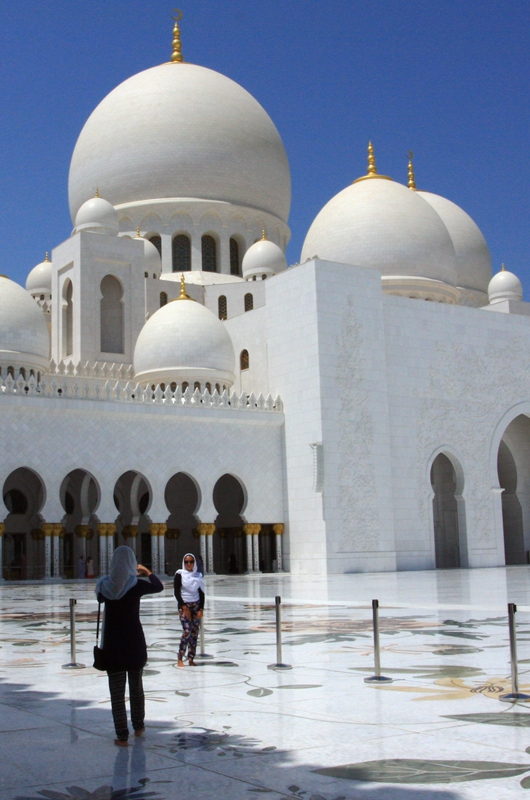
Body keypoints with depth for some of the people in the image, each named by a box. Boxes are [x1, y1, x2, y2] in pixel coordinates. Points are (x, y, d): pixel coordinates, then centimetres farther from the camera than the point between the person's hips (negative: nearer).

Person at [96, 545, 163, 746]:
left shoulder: (105, 585, -6)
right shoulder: (137, 585, -10)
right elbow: (158, 586, 8)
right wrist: (147, 572, 26)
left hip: (112, 642, 0)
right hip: (134, 641, 0)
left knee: (117, 690, 4)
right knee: (136, 686, 18)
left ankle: (122, 736, 5)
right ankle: (138, 726, 33)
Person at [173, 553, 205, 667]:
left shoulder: (198, 576, 7)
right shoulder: (179, 574, -2)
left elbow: (201, 594, 8)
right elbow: (176, 592, -6)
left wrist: (201, 609, -2)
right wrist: (184, 607, -12)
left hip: (196, 606, 4)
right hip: (184, 605, -4)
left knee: (195, 632, 0)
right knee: (187, 631, -14)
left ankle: (191, 659, 4)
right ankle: (180, 658, -5)